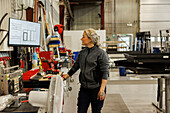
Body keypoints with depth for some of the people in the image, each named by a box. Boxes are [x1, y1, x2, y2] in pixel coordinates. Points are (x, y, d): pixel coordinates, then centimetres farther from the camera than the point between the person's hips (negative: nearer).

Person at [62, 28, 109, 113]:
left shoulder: (101, 53, -10)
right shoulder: (82, 53, 8)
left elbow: (105, 73, -14)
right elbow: (75, 67, 20)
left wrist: (102, 90, -20)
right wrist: (65, 77, 19)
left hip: (96, 88, -5)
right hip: (84, 88, 5)